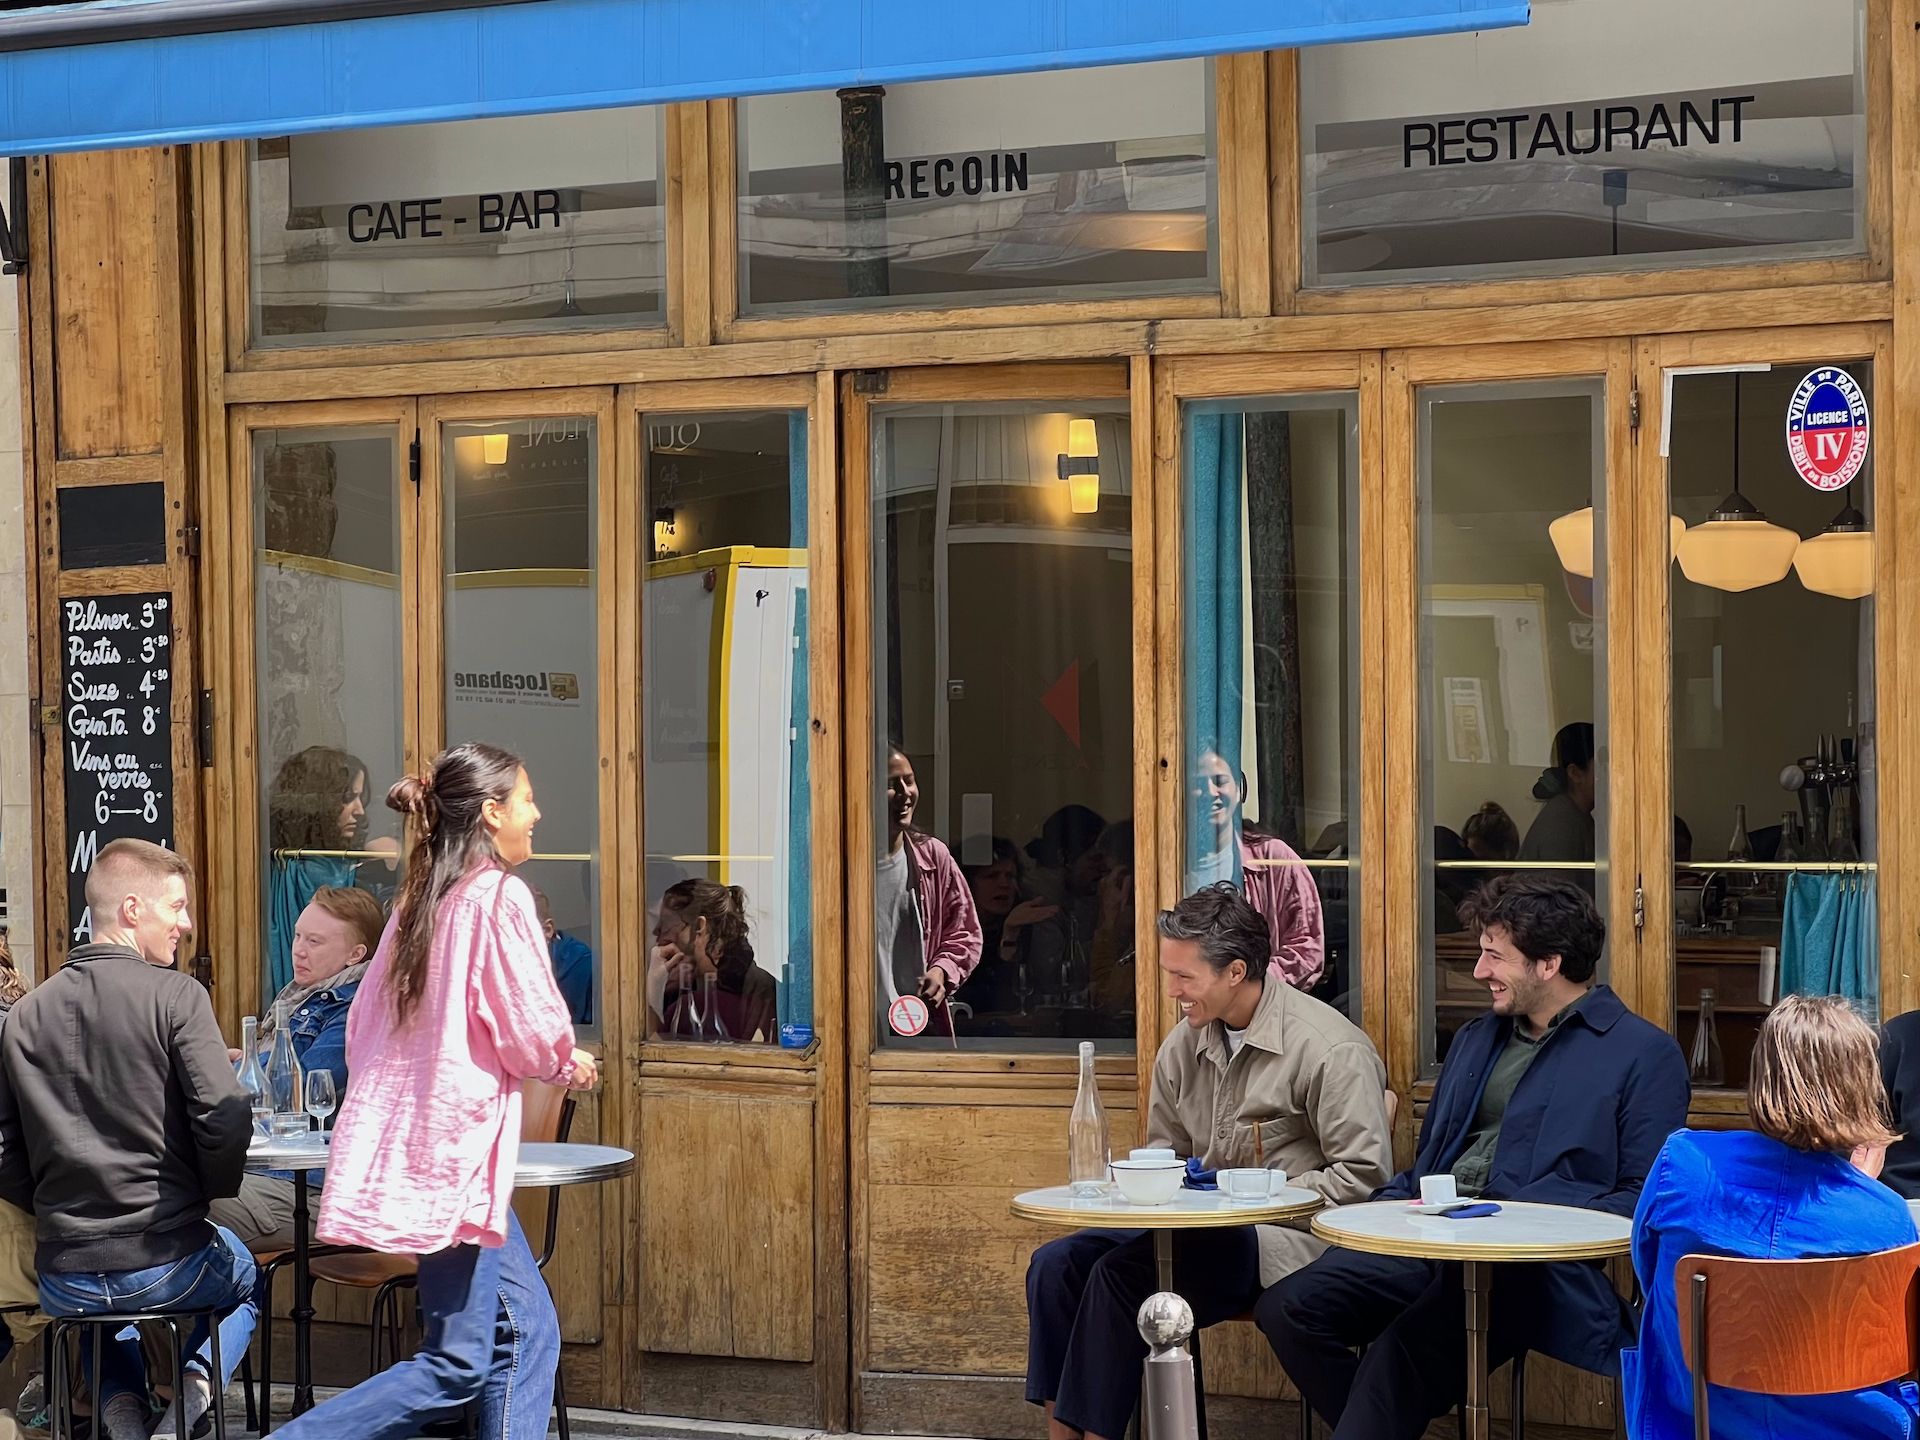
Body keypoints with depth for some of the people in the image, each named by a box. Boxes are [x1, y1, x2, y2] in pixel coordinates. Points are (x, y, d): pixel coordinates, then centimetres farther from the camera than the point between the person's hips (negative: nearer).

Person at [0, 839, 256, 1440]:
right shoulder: (175, 995, -10)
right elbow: (224, 1122, -16)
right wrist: (212, 1189, 4)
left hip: (64, 1283, 4)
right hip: (168, 1266, -3)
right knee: (243, 1276, 32)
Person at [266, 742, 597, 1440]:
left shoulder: (421, 899, 13)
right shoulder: (499, 896, -12)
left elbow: (365, 1022, 16)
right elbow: (533, 1033, -13)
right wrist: (568, 1065, 6)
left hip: (406, 1135, 9)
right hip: (457, 1144, -9)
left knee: (527, 1329, 12)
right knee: (455, 1367, -5)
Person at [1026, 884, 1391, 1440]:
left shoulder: (1331, 1049, -12)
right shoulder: (1182, 1047, 10)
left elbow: (1361, 1176, -14)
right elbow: (1164, 1151, 24)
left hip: (1286, 1236, -8)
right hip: (1203, 1225, 8)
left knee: (1121, 1272, -26)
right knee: (1055, 1264, -9)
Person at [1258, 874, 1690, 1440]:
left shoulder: (1644, 1054, 2)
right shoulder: (1476, 1039, 26)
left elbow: (1646, 1198, -7)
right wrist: (1383, 1208, 8)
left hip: (1532, 1266, -7)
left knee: (1402, 1350, -34)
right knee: (1287, 1308, -16)